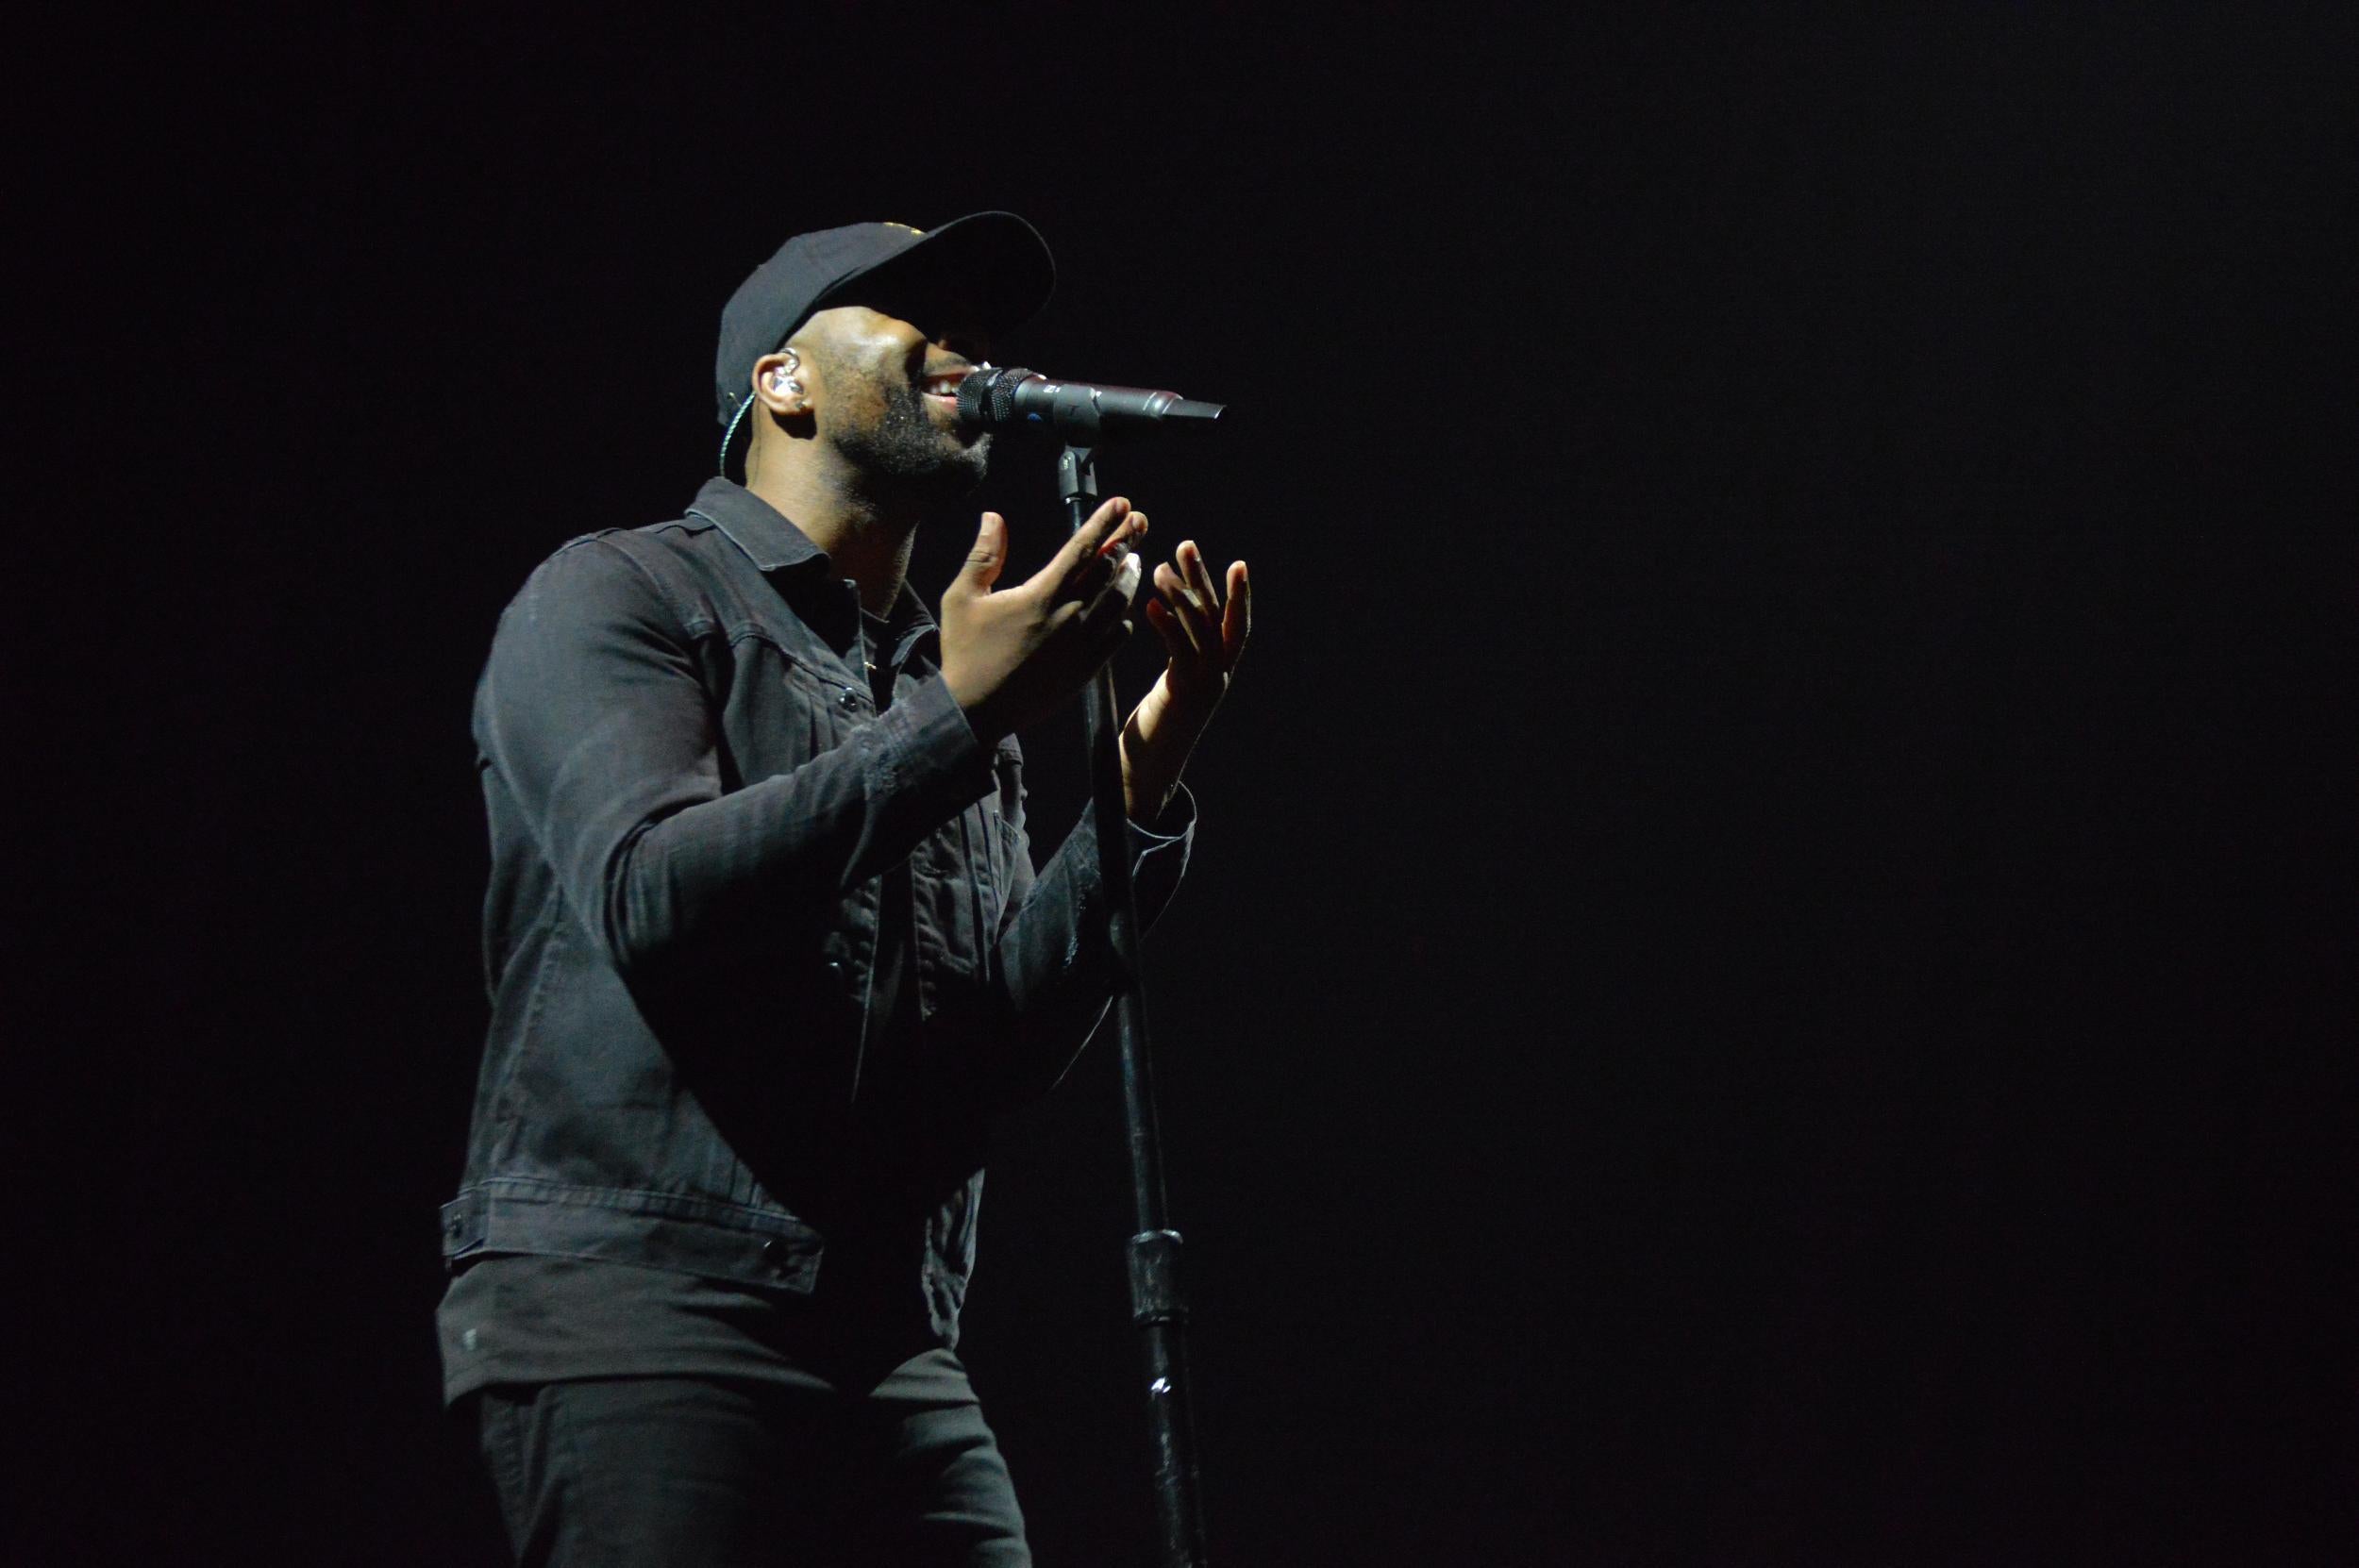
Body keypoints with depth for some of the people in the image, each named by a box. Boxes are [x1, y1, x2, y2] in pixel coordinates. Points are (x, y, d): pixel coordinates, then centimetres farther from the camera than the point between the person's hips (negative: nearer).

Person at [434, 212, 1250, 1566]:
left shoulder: (951, 693, 20)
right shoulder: (621, 595, 2)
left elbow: (997, 1057, 10)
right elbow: (650, 896, -16)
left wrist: (1138, 799, 0)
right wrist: (956, 721, -17)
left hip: (890, 1350, 6)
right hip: (629, 1315, -6)